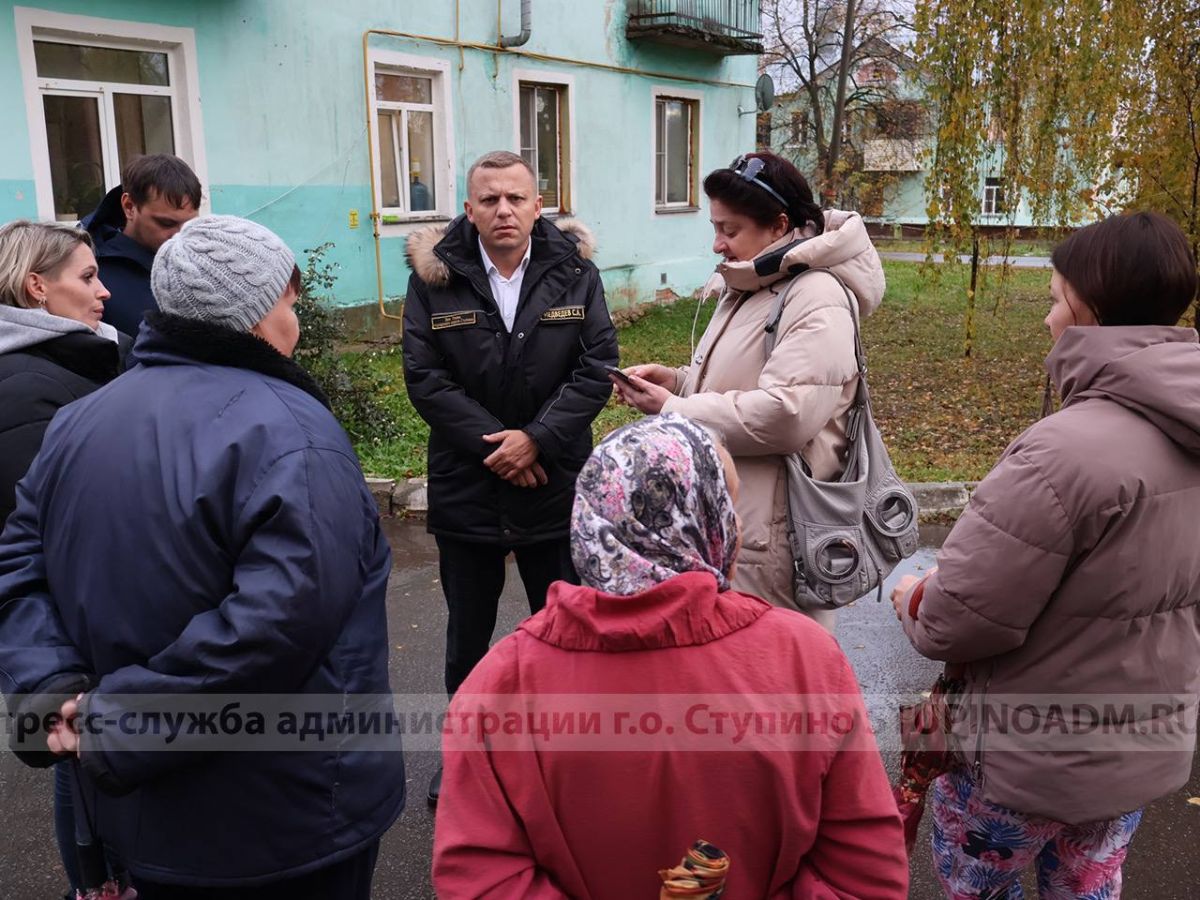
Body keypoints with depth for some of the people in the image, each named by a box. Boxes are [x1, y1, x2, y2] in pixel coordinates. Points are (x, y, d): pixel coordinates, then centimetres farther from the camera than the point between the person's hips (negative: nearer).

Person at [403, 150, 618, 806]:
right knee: (467, 630, 17)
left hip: (556, 483, 0)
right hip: (465, 487, 0)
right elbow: (424, 377, -9)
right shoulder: (434, 276, -5)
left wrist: (536, 440, -17)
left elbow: (596, 368, -8)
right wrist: (494, 444, -16)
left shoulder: (574, 271, -4)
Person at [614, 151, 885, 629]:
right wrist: (677, 380, 4)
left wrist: (673, 409, -18)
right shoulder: (746, 288, 14)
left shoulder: (818, 300, -17)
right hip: (724, 516, 9)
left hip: (772, 532, -9)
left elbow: (784, 414, -27)